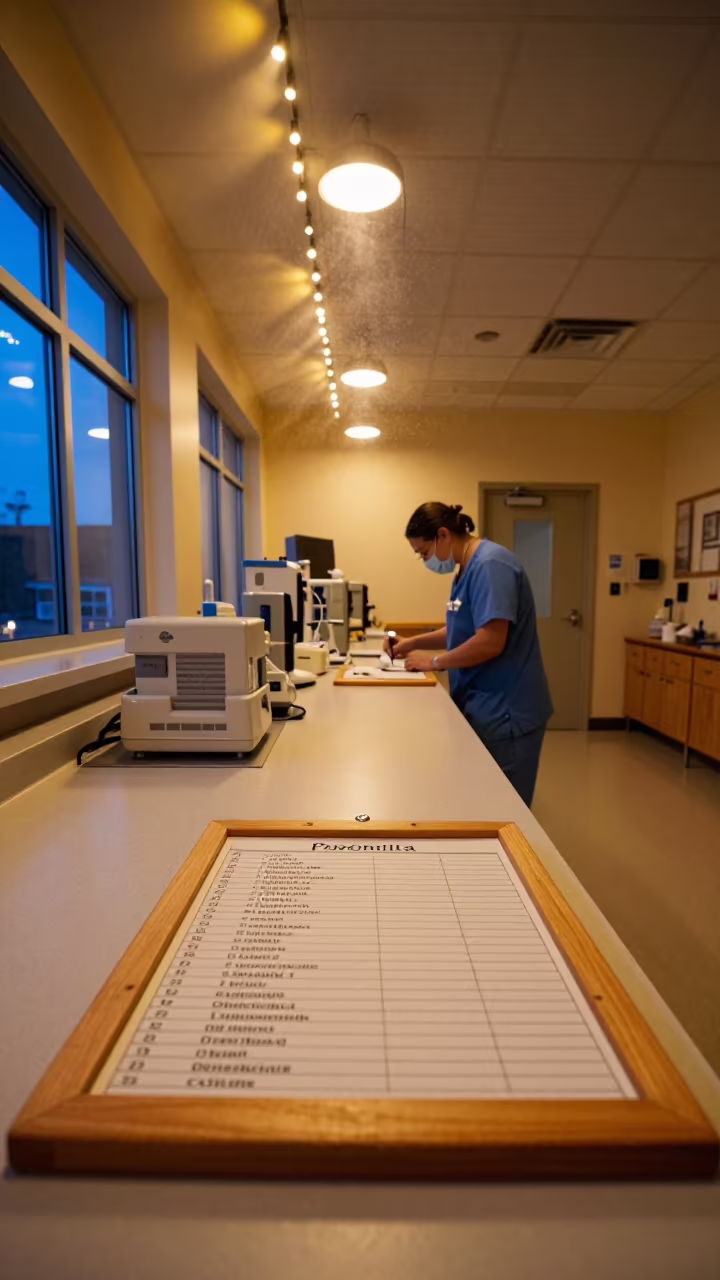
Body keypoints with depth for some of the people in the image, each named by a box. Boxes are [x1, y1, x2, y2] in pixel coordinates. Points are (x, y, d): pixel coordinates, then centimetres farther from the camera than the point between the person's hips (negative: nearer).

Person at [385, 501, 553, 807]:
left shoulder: (490, 565, -20)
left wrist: (435, 662, -14)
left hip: (503, 710, -10)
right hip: (480, 706, 10)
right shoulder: (467, 568, 12)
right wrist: (413, 643, 9)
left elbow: (490, 641, -27)